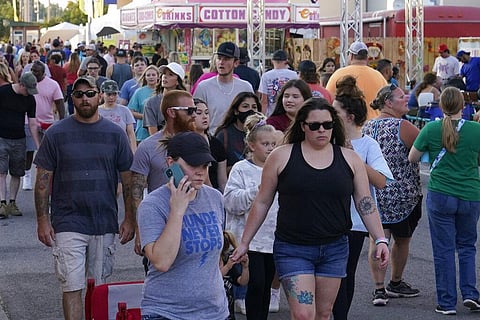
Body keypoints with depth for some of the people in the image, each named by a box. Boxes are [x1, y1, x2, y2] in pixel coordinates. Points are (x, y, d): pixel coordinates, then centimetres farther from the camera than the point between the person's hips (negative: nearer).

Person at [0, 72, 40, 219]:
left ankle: (12, 203, 15)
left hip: (19, 139, 4)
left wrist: (38, 146, 2)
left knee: (16, 173, 5)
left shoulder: (30, 99, 3)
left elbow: (32, 124, 5)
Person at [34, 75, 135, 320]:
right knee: (72, 287, -5)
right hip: (68, 224, -2)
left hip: (105, 224, 2)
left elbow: (127, 179, 8)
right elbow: (43, 180, 2)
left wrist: (130, 218, 3)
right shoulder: (56, 134, 0)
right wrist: (42, 221, -4)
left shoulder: (115, 134, 4)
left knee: (100, 286, 11)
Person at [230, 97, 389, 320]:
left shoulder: (350, 159, 4)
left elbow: (365, 203, 6)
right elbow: (262, 203, 4)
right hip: (293, 249, -3)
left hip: (334, 249, 3)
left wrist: (380, 240, -5)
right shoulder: (281, 157, -2)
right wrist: (244, 243, 5)